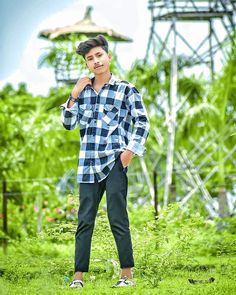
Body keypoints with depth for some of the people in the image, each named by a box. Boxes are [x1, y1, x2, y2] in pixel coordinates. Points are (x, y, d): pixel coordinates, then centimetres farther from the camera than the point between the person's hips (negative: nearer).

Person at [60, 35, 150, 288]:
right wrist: (74, 95, 0)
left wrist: (131, 149, -10)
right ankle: (78, 276, 5)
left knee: (117, 219, -6)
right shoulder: (83, 90, 13)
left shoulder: (125, 89, 2)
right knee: (85, 220, 4)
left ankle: (127, 274, -1)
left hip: (114, 162, -4)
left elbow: (142, 122, 0)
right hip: (88, 164, 4)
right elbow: (68, 124, 11)